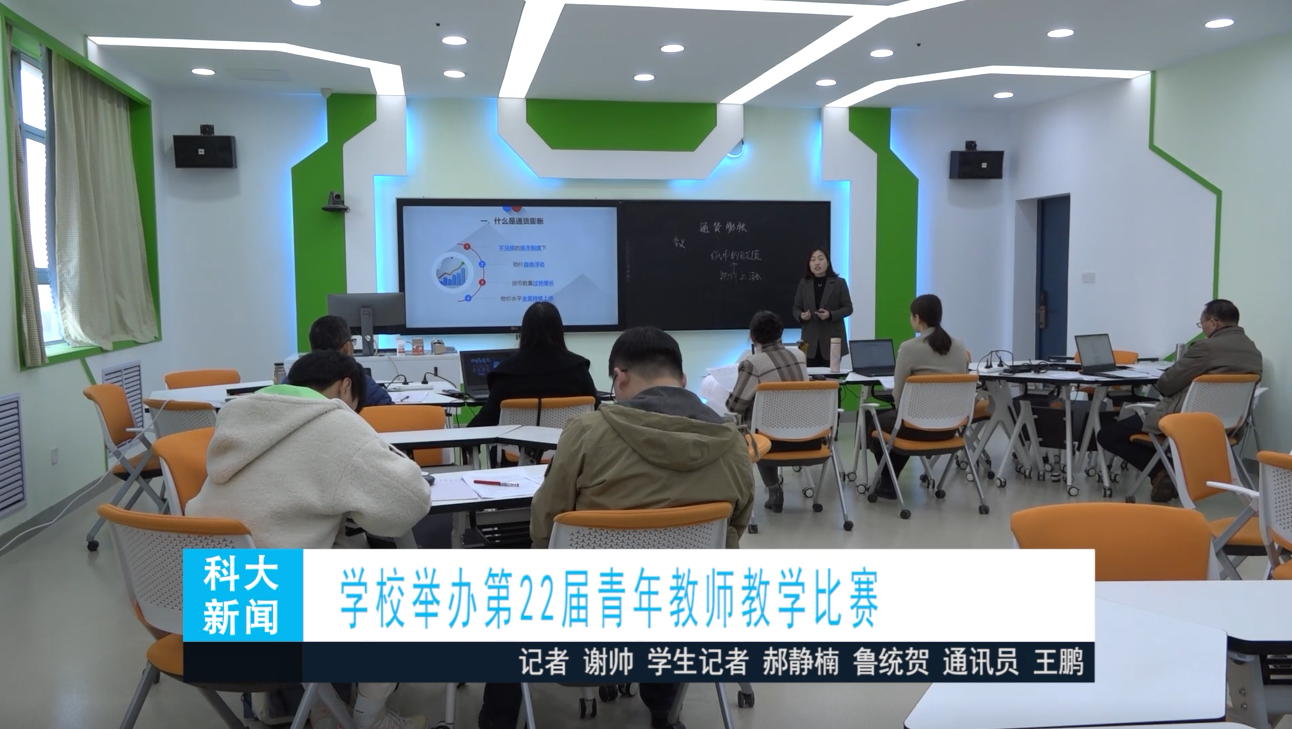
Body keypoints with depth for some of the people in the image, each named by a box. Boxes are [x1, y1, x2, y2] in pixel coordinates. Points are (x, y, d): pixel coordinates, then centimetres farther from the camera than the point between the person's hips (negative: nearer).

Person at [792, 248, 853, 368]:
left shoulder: (839, 283, 1)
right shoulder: (804, 284, 8)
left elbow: (848, 308, 0)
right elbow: (796, 308, 10)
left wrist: (830, 315, -17)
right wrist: (801, 316, -13)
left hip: (832, 340, -2)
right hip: (810, 341, 2)